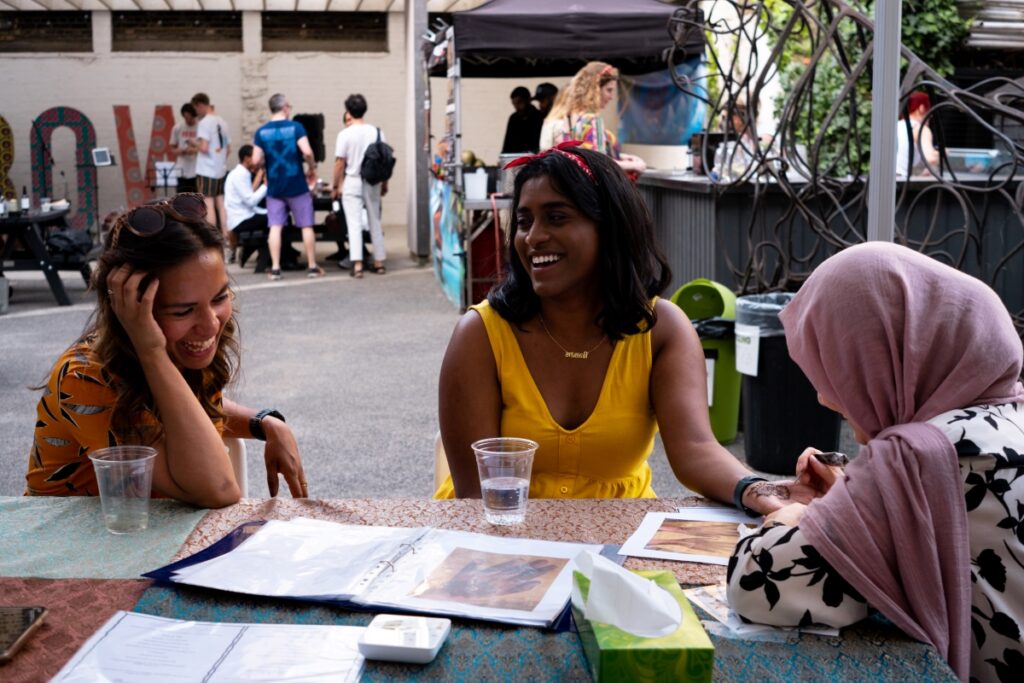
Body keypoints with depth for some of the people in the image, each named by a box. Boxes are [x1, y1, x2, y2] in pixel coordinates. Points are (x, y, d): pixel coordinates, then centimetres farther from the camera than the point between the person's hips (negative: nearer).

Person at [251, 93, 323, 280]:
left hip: (274, 186, 2)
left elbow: (256, 161, -2)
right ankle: (312, 267, 10)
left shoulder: (262, 132, 1)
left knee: (275, 227, 4)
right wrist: (312, 169, -1)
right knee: (306, 225, 7)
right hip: (297, 185, -2)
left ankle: (275, 268, 1)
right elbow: (307, 152, -18)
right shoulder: (295, 127, -7)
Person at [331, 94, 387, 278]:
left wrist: (335, 185, 1)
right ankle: (379, 262, 19)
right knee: (375, 222, 14)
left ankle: (357, 265, -10)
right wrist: (384, 183, 14)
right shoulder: (376, 132, 0)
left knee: (354, 223, -2)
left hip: (352, 182, -3)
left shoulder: (345, 134, -10)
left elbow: (340, 162, -9)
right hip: (372, 182, 3)